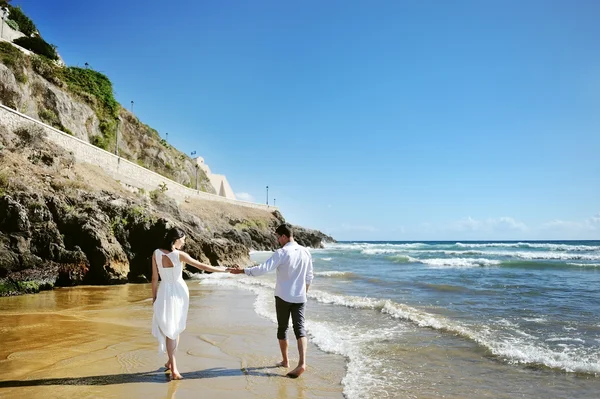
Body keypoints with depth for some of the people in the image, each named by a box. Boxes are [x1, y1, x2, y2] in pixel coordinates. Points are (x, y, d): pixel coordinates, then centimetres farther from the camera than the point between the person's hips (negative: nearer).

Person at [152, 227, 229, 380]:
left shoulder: (156, 253, -8)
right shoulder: (180, 255, -14)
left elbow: (154, 278, -2)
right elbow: (202, 266, -11)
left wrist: (154, 297, 10)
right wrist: (222, 269, -1)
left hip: (164, 292, 1)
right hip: (179, 291, -1)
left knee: (168, 328, 8)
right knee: (175, 328, 16)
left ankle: (174, 367, 3)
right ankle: (171, 362, 25)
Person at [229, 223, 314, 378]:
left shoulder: (282, 253, -15)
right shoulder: (306, 252, 3)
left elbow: (263, 269, -22)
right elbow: (309, 277, 11)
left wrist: (242, 271, -13)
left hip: (283, 297, -4)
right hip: (299, 297, 4)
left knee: (282, 328, 13)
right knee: (300, 328, 1)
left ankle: (285, 361, 25)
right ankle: (302, 363, -15)